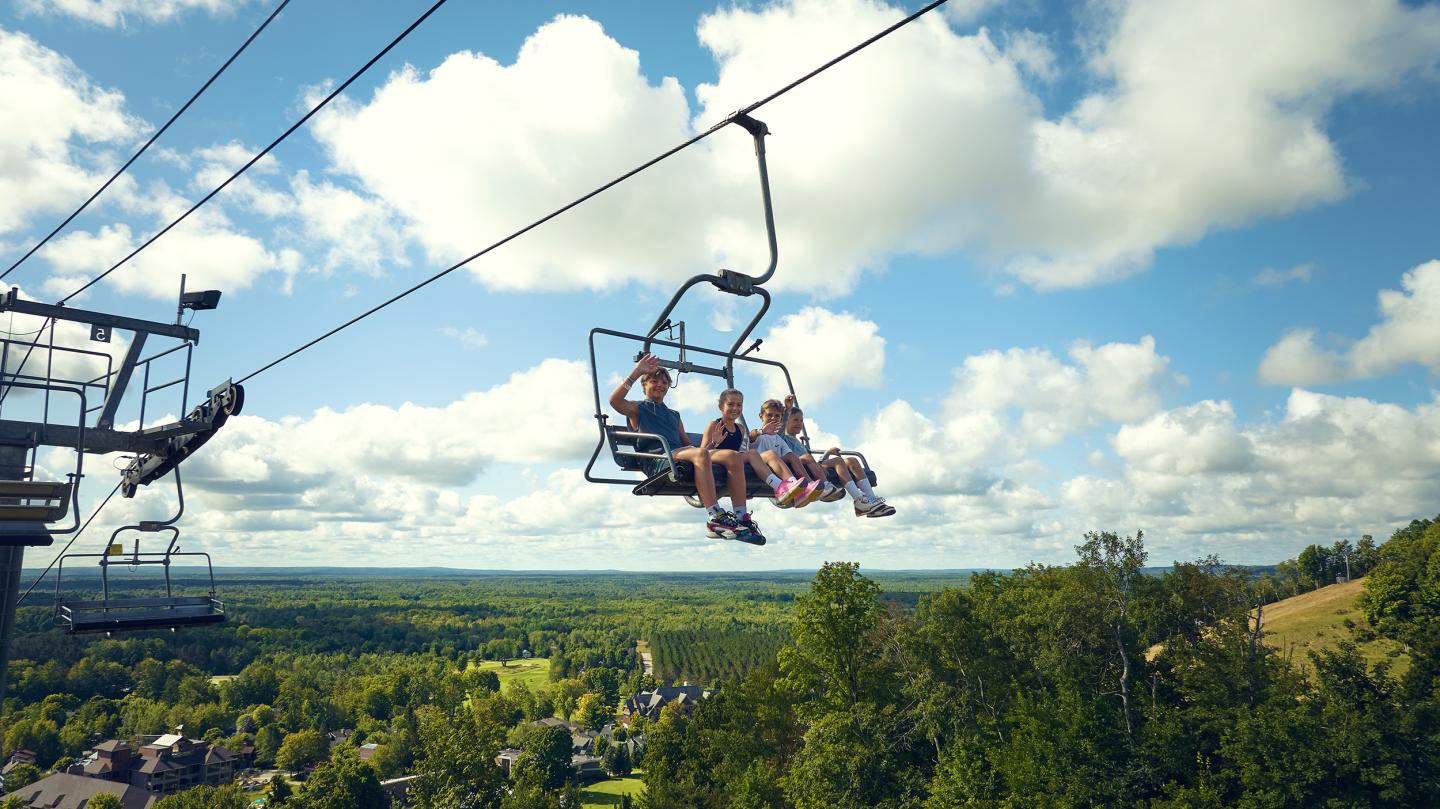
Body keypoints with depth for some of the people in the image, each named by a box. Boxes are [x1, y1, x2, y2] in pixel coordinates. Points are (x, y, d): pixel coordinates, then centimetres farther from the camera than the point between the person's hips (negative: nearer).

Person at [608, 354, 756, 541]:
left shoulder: (674, 415, 37)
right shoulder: (638, 409, 18)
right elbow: (614, 400, -4)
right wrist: (636, 373, -6)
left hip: (680, 454, 6)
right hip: (656, 460, -6)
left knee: (735, 458, -17)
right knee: (700, 453, -38)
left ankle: (741, 518, -25)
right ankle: (715, 519, -43)